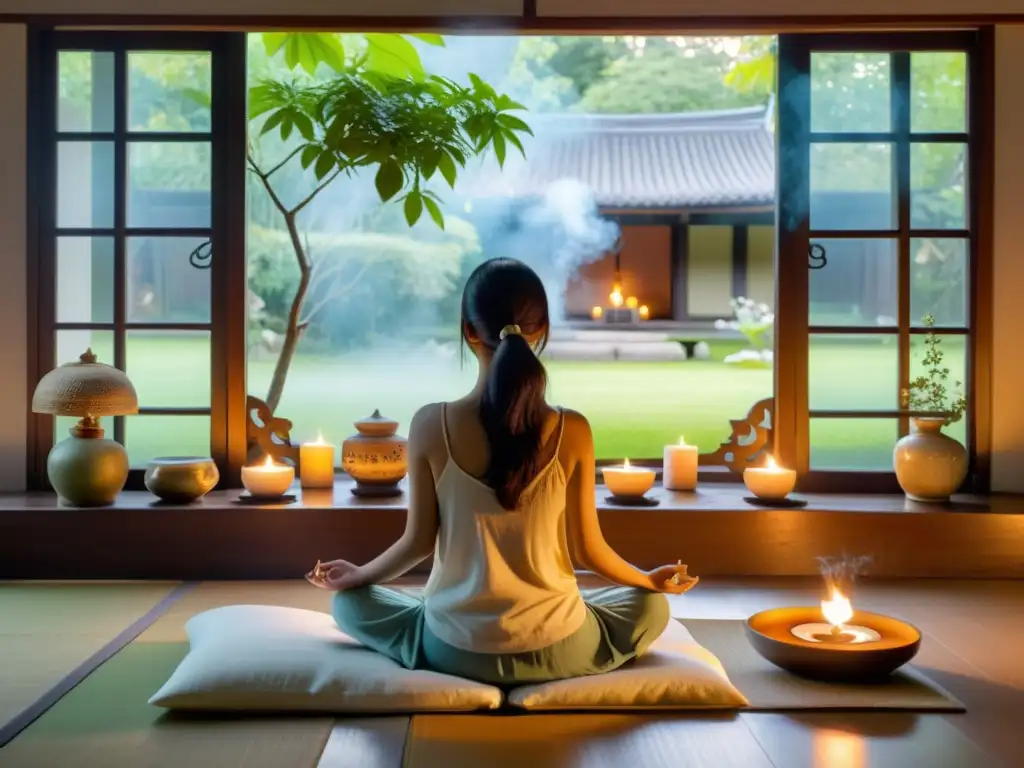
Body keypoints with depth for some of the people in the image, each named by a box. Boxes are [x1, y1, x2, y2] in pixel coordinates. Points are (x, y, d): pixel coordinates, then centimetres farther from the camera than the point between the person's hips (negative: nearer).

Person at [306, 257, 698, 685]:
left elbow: (419, 542, -6)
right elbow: (587, 549, -5)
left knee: (349, 603, 28)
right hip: (554, 649, 0)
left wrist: (358, 574, 16)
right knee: (651, 608, 29)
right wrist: (651, 580, 15)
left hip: (456, 650, 0)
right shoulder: (571, 432, -15)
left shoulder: (431, 426, -14)